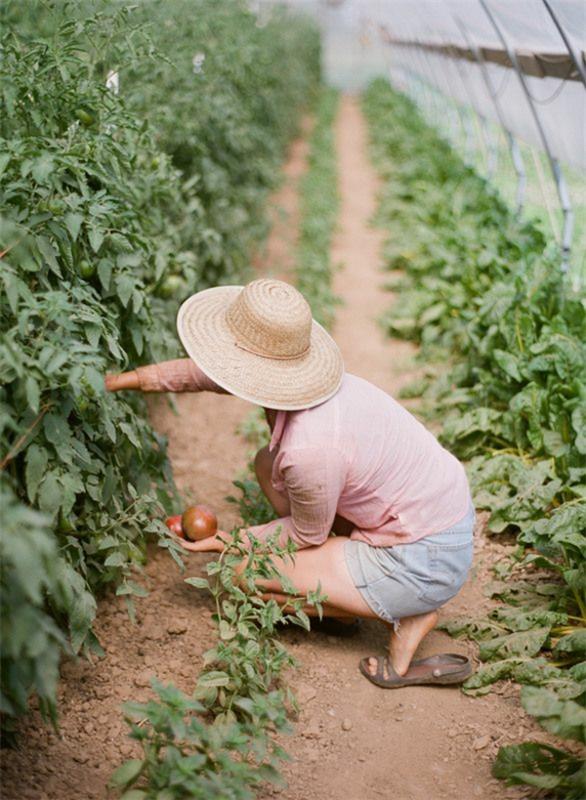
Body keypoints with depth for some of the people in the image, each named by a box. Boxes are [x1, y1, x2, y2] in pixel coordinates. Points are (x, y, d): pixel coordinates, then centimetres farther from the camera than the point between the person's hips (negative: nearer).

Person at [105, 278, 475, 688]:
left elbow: (307, 536, -10)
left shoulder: (309, 447, -31)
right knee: (268, 463, 12)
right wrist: (120, 379, 12)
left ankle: (407, 618, 2)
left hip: (425, 562, -8)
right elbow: (202, 374, 11)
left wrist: (228, 542, 1)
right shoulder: (292, 373, -8)